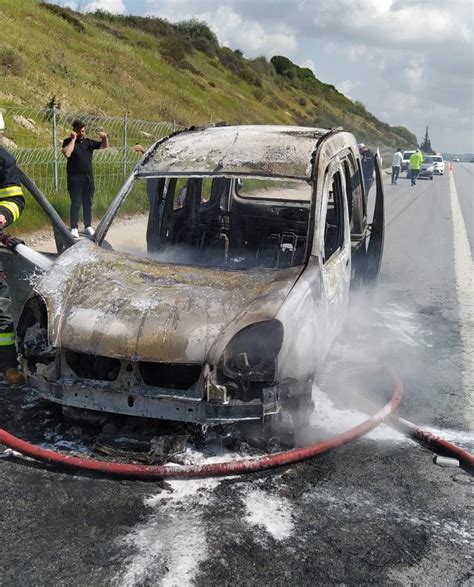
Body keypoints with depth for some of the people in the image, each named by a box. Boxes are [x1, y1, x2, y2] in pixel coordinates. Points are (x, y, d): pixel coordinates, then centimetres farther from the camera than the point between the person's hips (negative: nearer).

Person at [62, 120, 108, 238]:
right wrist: (73, 139, -15)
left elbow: (104, 146, 18)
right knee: (76, 203, -6)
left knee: (88, 203, 10)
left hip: (88, 178, 5)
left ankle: (88, 226, 18)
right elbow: (67, 153, -20)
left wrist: (105, 137, -3)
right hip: (75, 179, -5)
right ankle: (74, 228, 0)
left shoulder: (89, 142, 11)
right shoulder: (68, 142, -2)